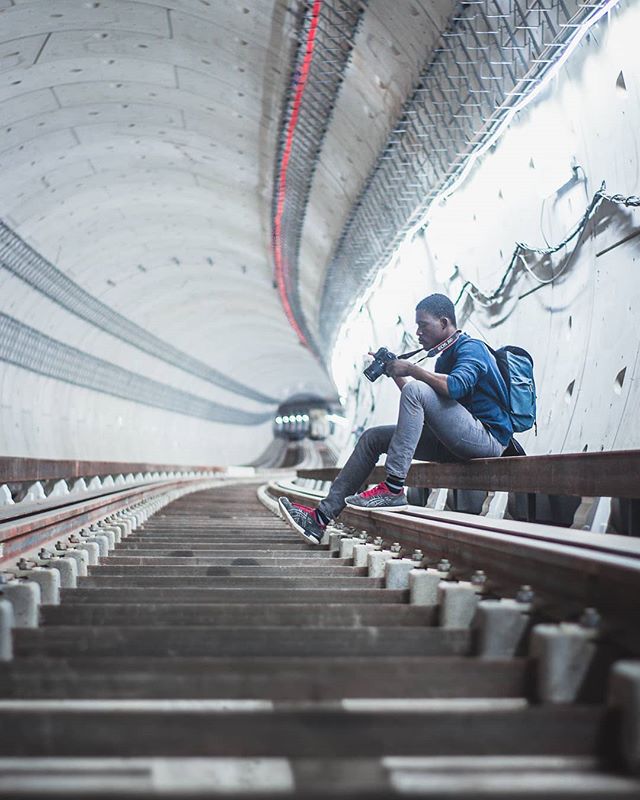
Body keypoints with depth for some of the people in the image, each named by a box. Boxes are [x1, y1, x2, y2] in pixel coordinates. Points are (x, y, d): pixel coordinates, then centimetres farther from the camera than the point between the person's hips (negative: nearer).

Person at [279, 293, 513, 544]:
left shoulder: (471, 348, -6)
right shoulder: (444, 358, 22)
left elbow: (456, 386, -28)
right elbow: (418, 408, 21)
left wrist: (411, 369, -18)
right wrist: (395, 372, 13)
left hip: (489, 436, -10)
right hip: (455, 440, 10)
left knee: (416, 390, -27)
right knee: (374, 437, 2)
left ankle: (393, 489, -28)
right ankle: (321, 517, -7)